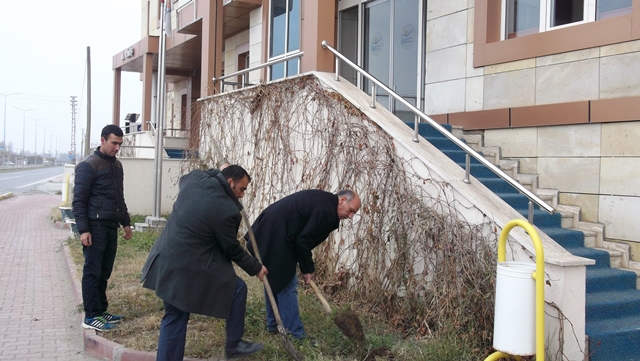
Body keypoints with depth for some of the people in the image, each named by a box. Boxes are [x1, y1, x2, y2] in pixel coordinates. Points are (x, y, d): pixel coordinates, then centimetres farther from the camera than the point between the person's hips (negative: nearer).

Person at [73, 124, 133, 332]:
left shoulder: (117, 165, 15)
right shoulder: (88, 166, -9)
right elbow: (78, 200, -12)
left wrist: (126, 222, 22)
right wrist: (83, 229, -17)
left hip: (111, 227, 7)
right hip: (95, 227, -7)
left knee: (104, 272, 11)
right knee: (92, 272, -2)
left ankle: (101, 311, 19)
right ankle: (91, 316, 3)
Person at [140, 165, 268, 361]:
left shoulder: (194, 178, 0)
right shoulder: (226, 210, -19)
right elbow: (232, 249, -6)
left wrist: (218, 172, 29)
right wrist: (256, 268, 9)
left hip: (165, 261, 8)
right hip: (191, 268, -8)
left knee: (174, 317, 17)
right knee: (237, 289, 11)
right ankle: (233, 344, 22)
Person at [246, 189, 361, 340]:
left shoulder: (322, 201, 14)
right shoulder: (326, 210, -17)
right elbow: (303, 240, -17)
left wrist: (306, 266, 16)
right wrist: (307, 269, -5)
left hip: (267, 234, 11)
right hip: (275, 239, -11)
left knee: (274, 280, 20)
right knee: (287, 285, -4)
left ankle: (273, 325, 32)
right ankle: (297, 335, 4)